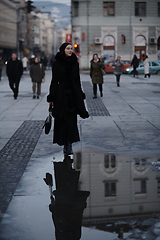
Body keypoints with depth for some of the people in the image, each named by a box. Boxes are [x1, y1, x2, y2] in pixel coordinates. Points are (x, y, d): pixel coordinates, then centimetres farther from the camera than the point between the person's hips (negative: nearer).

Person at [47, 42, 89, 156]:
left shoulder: (75, 63, 9)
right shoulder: (57, 63, -1)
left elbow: (78, 80, 13)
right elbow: (54, 81, -1)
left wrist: (80, 96, 10)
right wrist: (51, 98, -5)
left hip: (73, 94, 2)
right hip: (61, 94, -2)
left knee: (71, 120, -3)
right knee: (62, 120, 1)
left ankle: (68, 144, 2)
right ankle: (67, 144, 14)